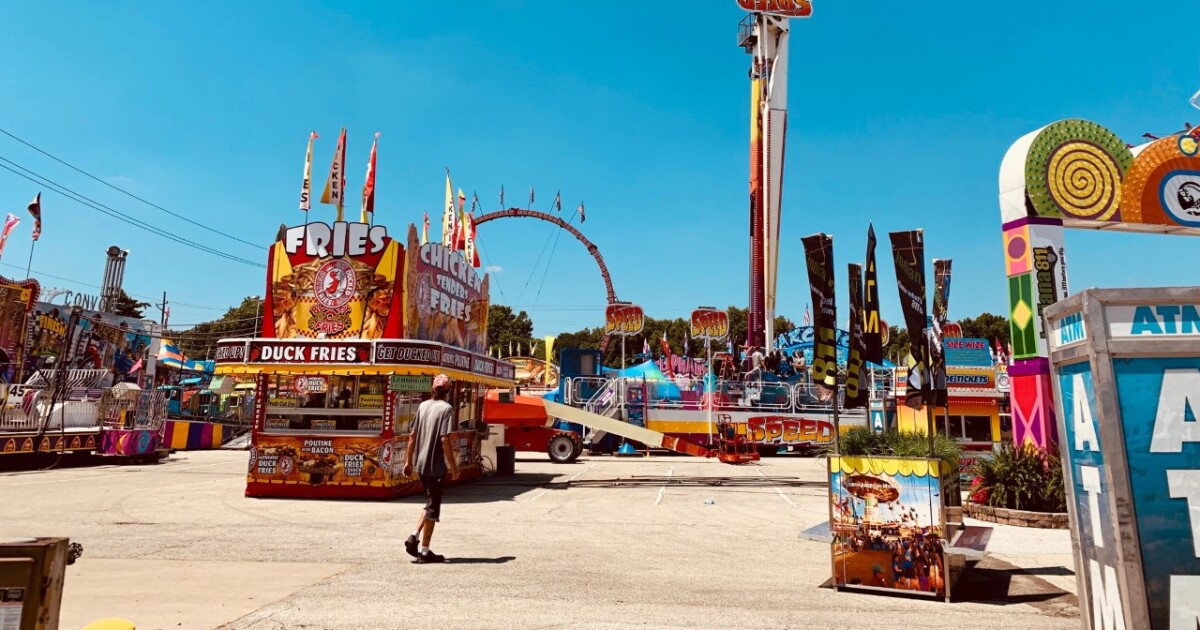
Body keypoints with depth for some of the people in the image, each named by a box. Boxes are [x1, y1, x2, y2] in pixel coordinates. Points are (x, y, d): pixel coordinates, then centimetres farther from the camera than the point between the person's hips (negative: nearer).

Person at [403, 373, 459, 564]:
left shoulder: (423, 406, 7)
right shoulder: (446, 408, -11)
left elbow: (412, 436, 9)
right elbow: (444, 439, -17)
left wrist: (408, 460, 15)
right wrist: (452, 464, -11)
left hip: (420, 464, 6)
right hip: (436, 465, -6)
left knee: (430, 503, 21)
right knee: (433, 507, 3)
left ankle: (414, 536, 8)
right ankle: (425, 551, 9)